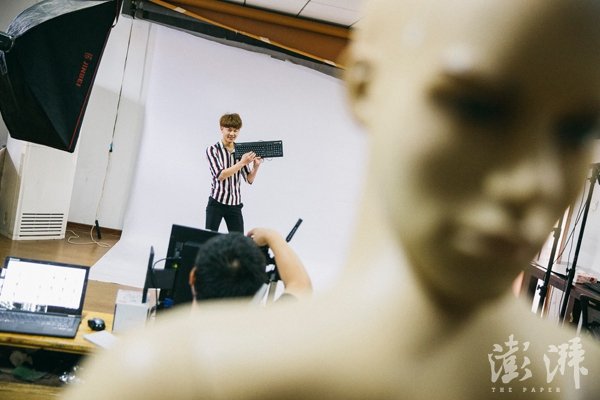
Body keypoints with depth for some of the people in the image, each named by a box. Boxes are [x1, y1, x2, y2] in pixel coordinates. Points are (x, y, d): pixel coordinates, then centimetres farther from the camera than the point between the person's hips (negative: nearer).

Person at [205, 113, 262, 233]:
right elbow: (220, 175, -16)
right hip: (216, 202, -3)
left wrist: (256, 166, -11)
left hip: (235, 204, 3)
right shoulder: (213, 150, -3)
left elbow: (249, 179, 7)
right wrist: (242, 162, -20)